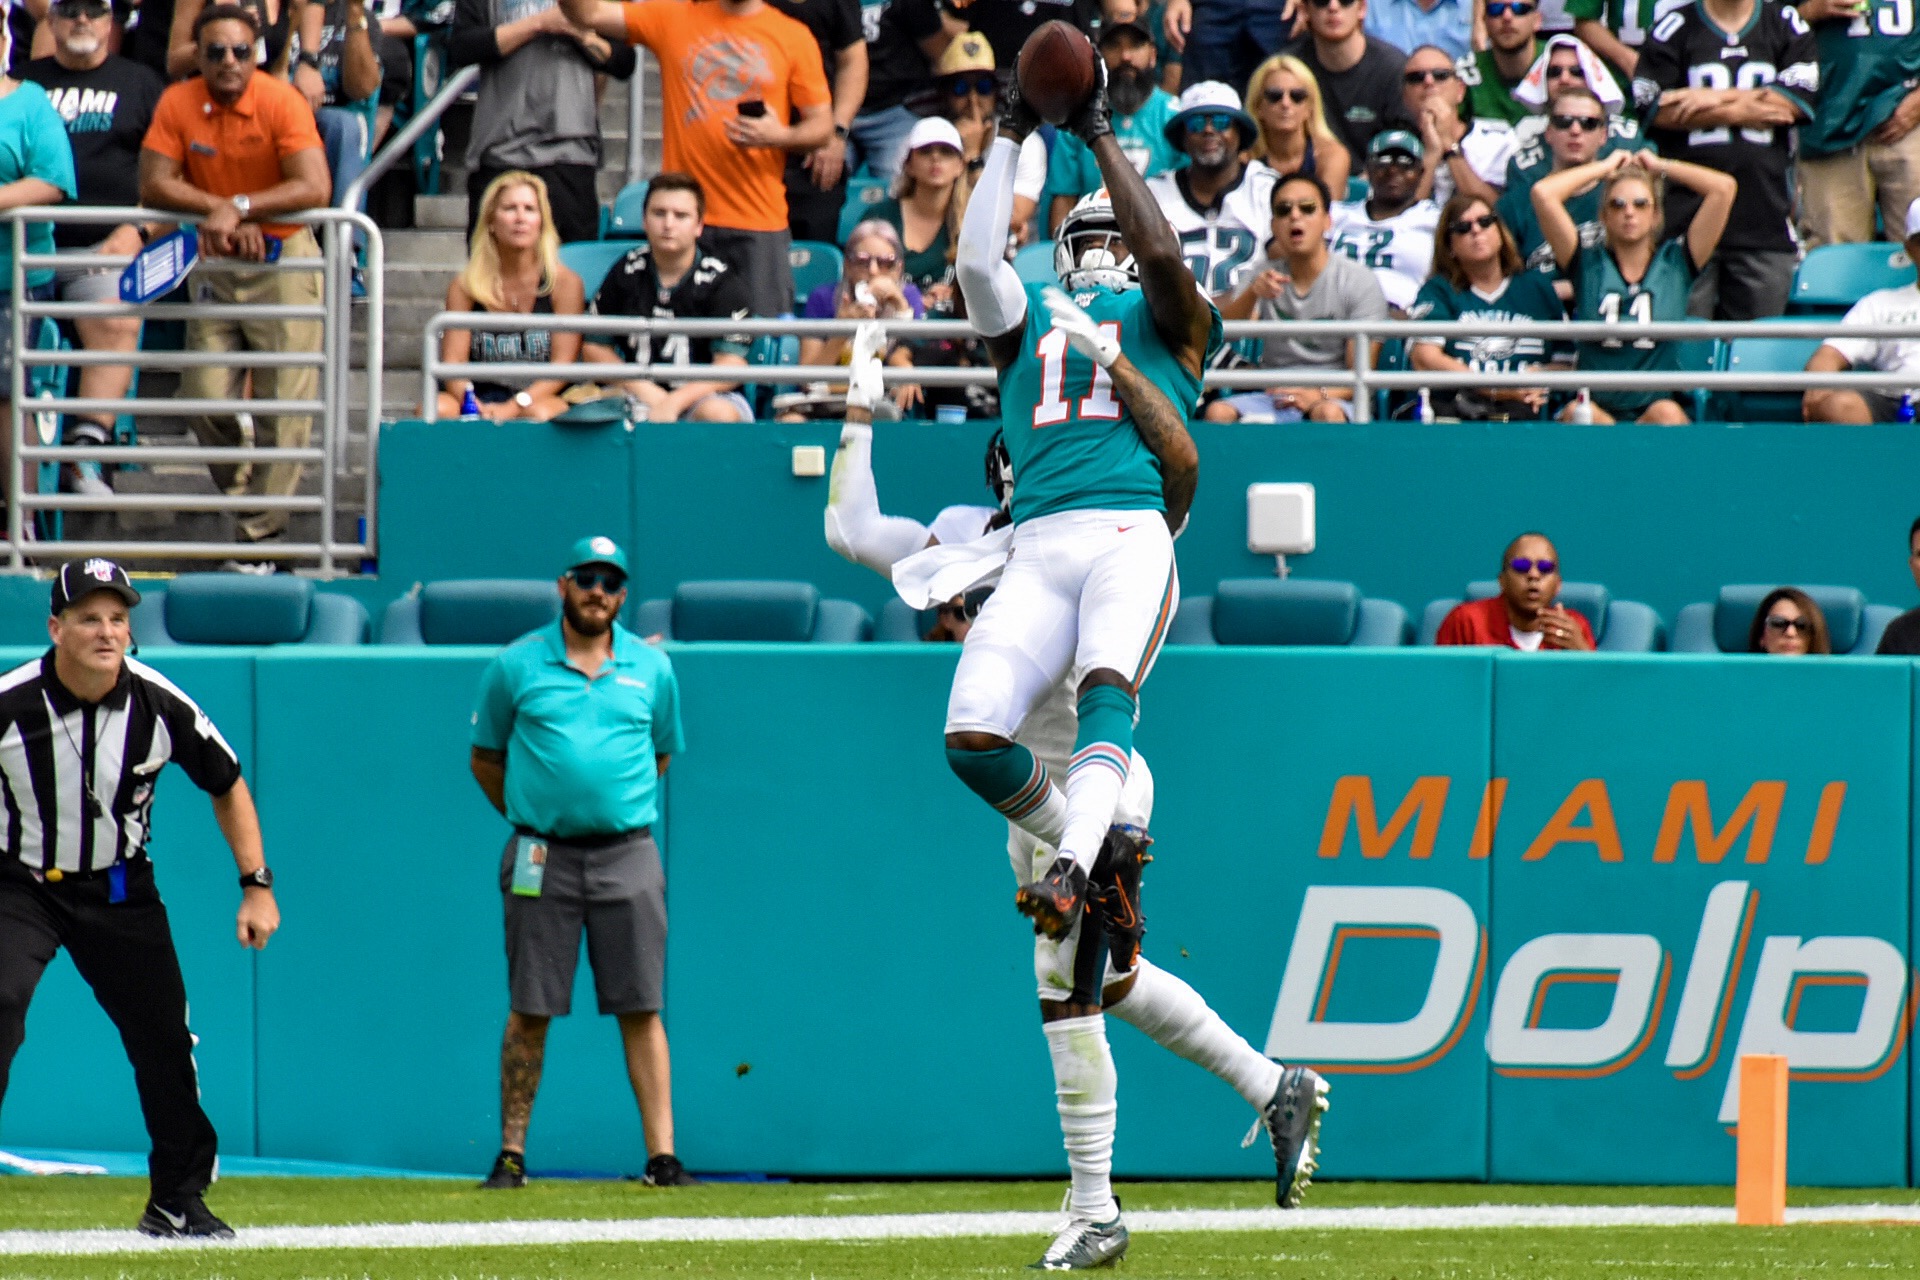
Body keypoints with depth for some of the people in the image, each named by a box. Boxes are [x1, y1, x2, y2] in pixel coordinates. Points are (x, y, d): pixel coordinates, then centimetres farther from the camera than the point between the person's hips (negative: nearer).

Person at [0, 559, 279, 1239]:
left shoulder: (161, 706, -12)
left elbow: (227, 785, 5)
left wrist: (256, 885, 1)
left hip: (119, 891, 3)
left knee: (163, 1038, 4)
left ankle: (177, 1202, 23)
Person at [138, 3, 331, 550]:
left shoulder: (282, 102, -15)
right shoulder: (177, 104, -5)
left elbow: (314, 188, -24)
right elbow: (154, 185, -8)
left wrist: (239, 207, -28)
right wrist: (219, 211, -19)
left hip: (282, 260, -3)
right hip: (214, 261, 3)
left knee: (284, 401, -7)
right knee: (206, 398, 0)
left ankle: (263, 530, -2)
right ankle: (240, 494, 23)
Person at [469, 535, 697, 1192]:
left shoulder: (652, 668, 9)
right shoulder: (515, 666, 4)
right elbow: (485, 757, 13)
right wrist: (529, 814, 8)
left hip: (627, 857, 1)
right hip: (543, 858, -1)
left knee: (641, 1009, -3)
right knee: (530, 1010, 0)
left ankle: (662, 1155, -5)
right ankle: (512, 1155, 7)